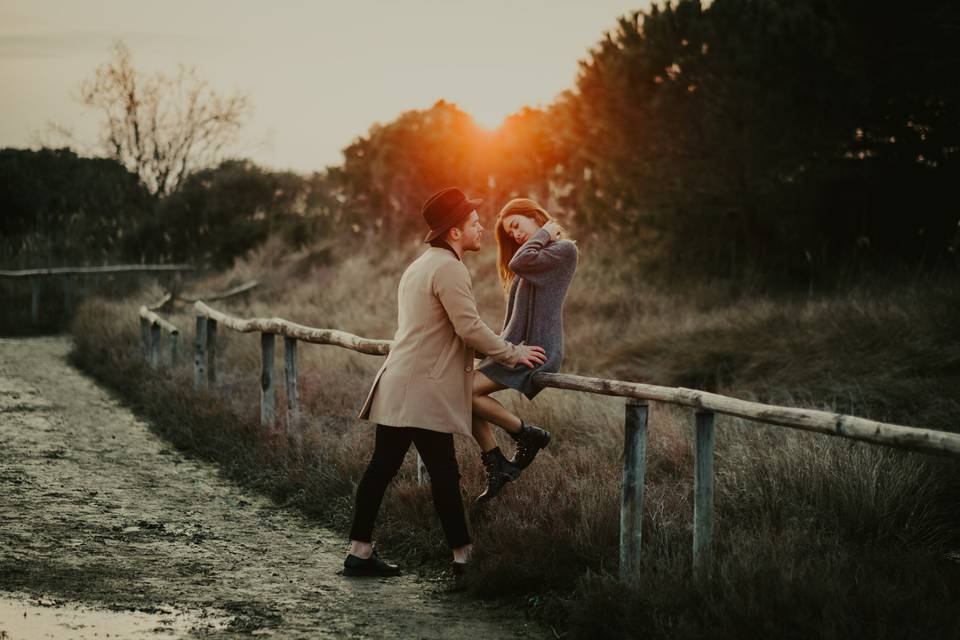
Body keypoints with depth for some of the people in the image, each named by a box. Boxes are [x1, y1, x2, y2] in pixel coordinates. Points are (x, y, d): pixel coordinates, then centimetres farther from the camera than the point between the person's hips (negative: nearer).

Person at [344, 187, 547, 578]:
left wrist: (499, 351, 32)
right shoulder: (448, 268, -13)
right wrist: (513, 354, -4)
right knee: (444, 475, -4)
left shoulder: (420, 266, 21)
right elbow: (470, 328, -17)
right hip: (423, 392, -10)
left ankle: (359, 553, 12)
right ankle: (463, 557, 1)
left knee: (382, 468, 9)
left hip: (397, 388, 10)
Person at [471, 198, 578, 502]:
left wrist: (544, 234, -6)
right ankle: (497, 465, -2)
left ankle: (528, 435, -7)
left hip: (536, 349, -10)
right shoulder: (538, 254, 25)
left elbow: (519, 263, -21)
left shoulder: (564, 249, -6)